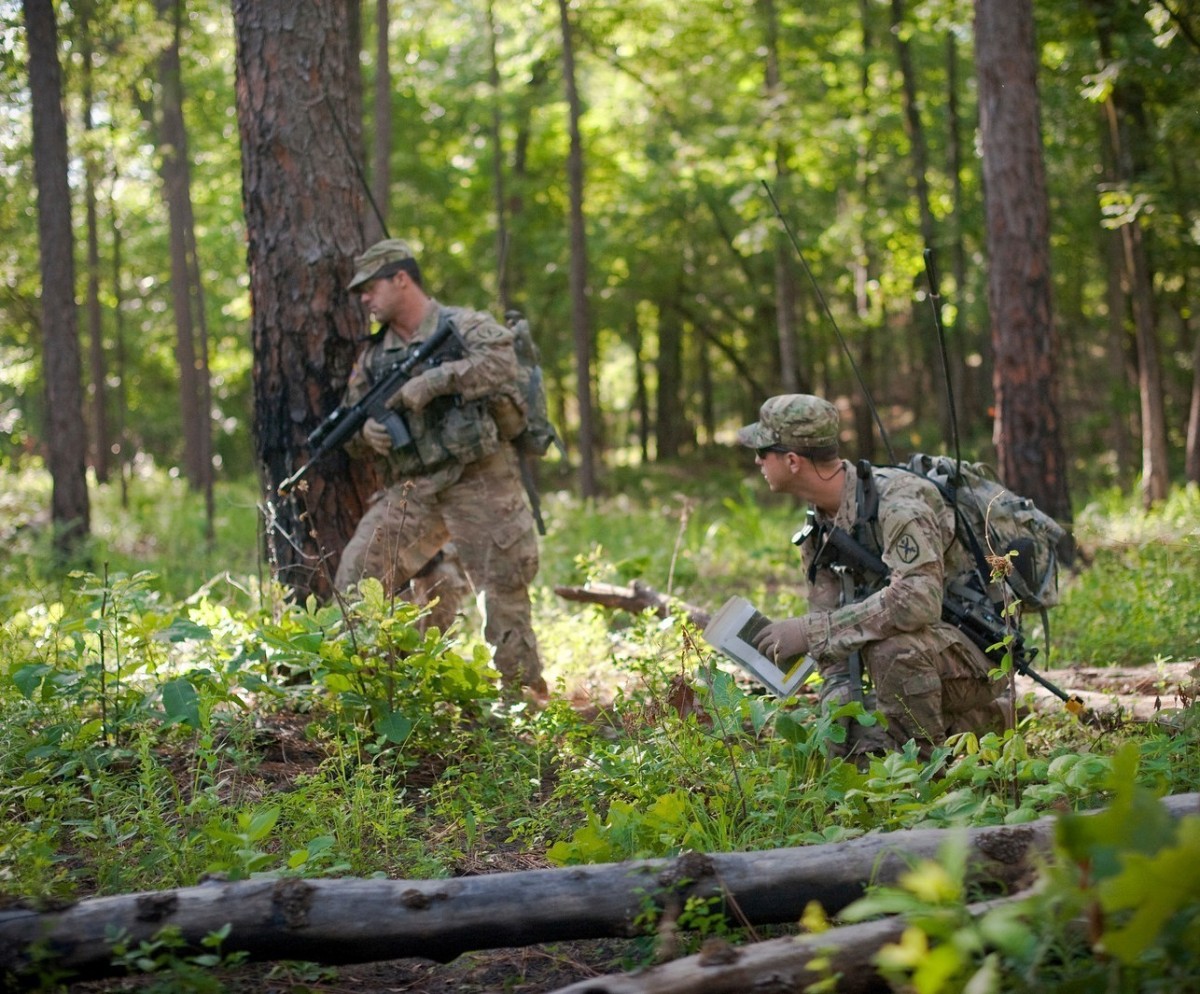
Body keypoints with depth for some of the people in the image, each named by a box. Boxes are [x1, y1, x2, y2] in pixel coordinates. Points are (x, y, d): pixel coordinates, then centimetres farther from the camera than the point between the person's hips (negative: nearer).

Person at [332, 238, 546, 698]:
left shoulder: (465, 326, -1)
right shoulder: (372, 355, 14)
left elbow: (501, 362, -22)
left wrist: (433, 381, -26)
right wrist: (367, 430, -8)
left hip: (479, 483, -5)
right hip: (411, 490, 5)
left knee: (504, 591, -3)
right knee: (356, 578, -5)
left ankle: (525, 692, 11)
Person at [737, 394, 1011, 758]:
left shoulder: (896, 502, -24)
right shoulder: (820, 529, 4)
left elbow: (918, 600, -38)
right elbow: (836, 630, 4)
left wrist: (811, 630, -34)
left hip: (973, 663, -9)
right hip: (919, 662, 9)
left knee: (890, 646, -35)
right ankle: (973, 720, 15)